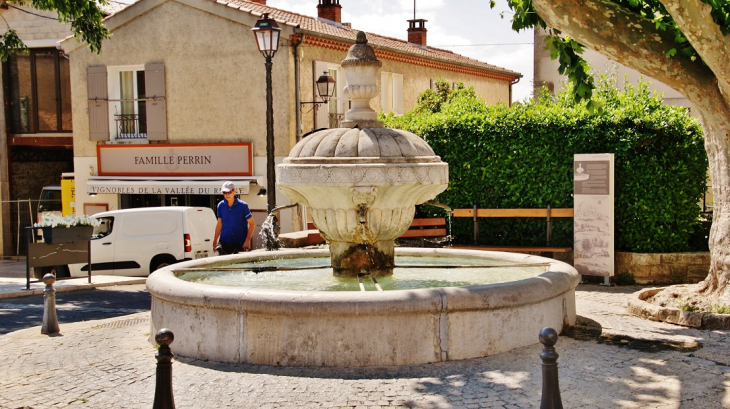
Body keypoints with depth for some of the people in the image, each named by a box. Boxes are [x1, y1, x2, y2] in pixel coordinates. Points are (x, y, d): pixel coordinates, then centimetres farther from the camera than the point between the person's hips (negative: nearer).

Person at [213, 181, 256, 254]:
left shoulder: (243, 206, -6)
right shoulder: (221, 205, 5)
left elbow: (252, 224, -3)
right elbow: (219, 224, 14)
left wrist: (247, 240, -12)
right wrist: (215, 241, 11)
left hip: (240, 243, -3)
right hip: (224, 243, 3)